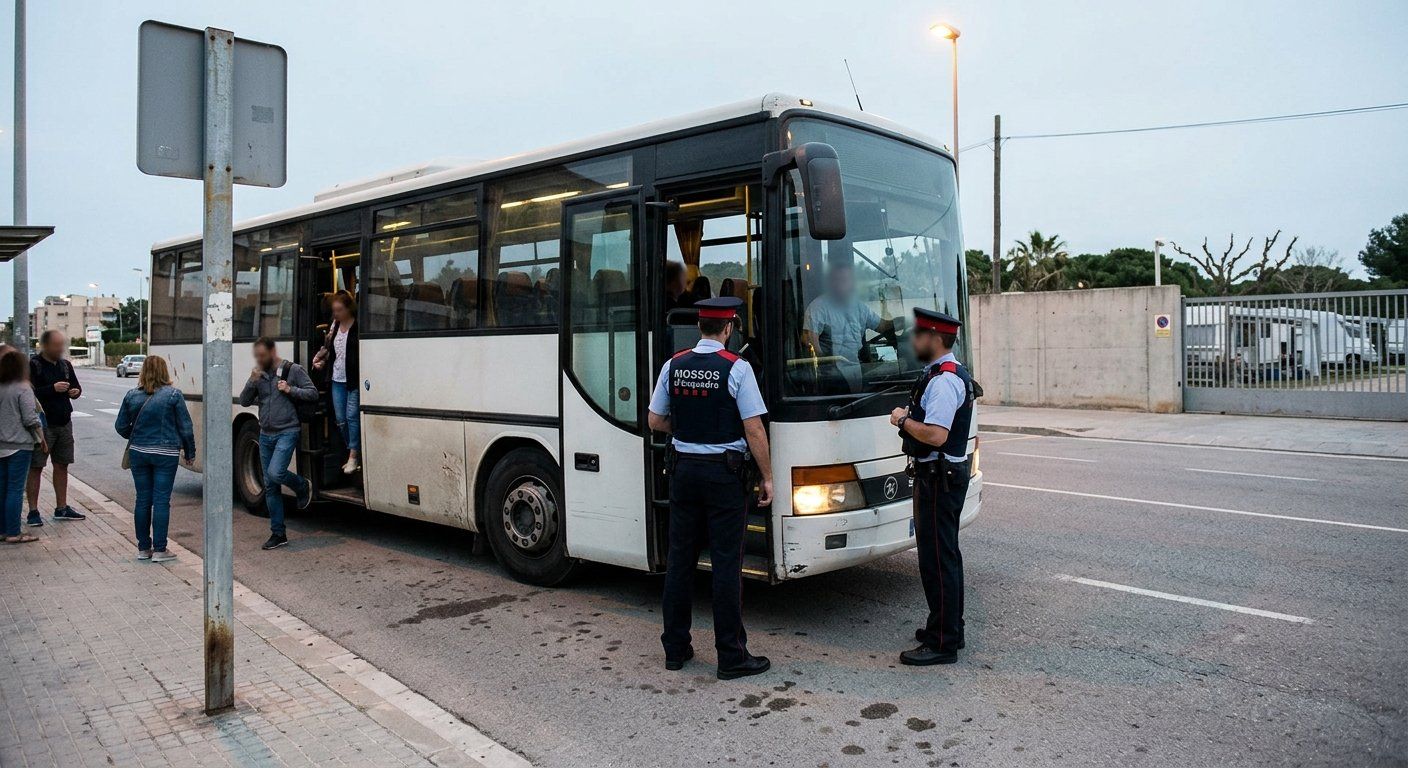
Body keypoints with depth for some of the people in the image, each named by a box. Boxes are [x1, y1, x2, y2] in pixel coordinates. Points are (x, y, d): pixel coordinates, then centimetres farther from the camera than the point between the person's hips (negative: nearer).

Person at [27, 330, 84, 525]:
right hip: (42, 424, -6)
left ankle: (61, 508, 22)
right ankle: (33, 511, 6)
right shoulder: (33, 365, -10)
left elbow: (76, 386, 20)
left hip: (64, 423, 7)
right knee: (35, 467, 0)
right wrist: (53, 388, -24)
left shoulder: (65, 365, 11)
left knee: (62, 465, 13)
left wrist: (76, 392, -1)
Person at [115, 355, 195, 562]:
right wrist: (190, 453, 6)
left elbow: (121, 426, 8)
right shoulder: (173, 395, -8)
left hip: (138, 453, 3)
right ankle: (159, 550, 3)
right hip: (165, 455, -3)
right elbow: (186, 427, -5)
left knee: (143, 499, 11)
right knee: (161, 501, 0)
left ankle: (143, 548, 18)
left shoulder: (132, 396, 2)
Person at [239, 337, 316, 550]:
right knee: (270, 487, 6)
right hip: (265, 435, 6)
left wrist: (290, 390, -17)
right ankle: (278, 533, 13)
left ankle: (302, 486, 8)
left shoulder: (293, 370, -4)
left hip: (287, 432, -5)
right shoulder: (258, 374, 9)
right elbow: (244, 401, 5)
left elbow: (313, 393, -4)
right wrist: (252, 382, -10)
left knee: (275, 473, -26)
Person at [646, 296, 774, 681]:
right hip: (724, 473, -4)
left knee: (679, 558, 12)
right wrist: (767, 477, -4)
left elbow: (656, 421, 9)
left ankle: (675, 649, 22)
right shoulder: (737, 368, -11)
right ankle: (731, 656, 8)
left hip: (683, 470, 5)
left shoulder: (673, 366, 2)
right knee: (726, 563, 1)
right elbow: (753, 430, -12)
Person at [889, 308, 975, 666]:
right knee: (945, 554, 19)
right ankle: (949, 627, 33)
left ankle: (942, 643, 3)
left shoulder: (943, 380, -21)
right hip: (943, 475, 11)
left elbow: (936, 435, -30)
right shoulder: (953, 374, 14)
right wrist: (910, 416, 12)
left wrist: (903, 421, -16)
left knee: (937, 559, -5)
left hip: (939, 479, -11)